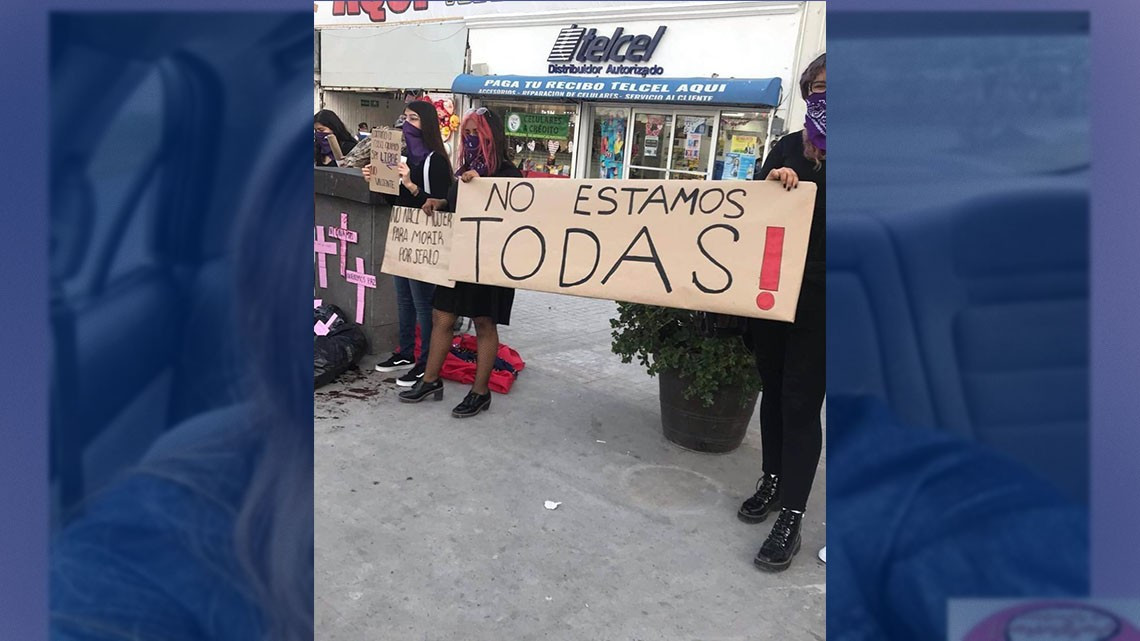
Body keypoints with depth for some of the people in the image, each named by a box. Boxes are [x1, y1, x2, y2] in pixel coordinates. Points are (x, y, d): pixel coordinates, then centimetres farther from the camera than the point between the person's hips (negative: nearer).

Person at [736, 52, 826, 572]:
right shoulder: (787, 149, 7)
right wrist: (768, 183, -10)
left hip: (817, 306, -5)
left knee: (801, 406, -1)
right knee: (773, 391, 17)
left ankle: (791, 517, 10)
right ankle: (773, 480, 36)